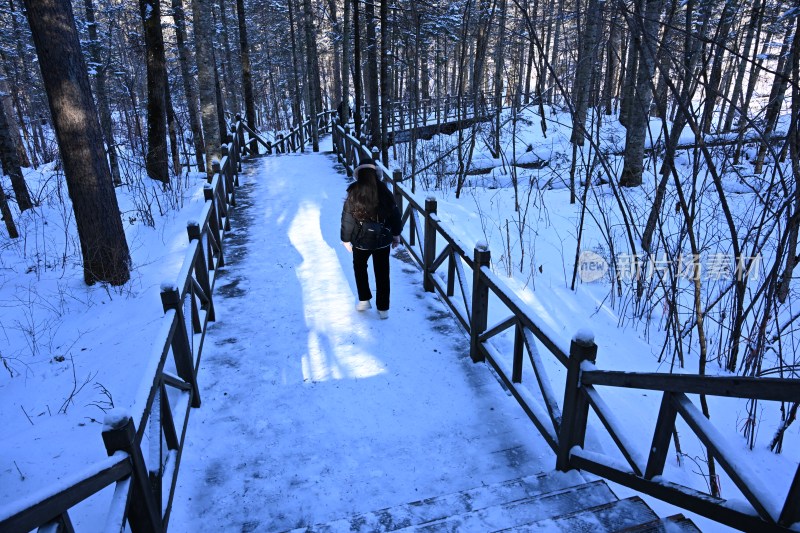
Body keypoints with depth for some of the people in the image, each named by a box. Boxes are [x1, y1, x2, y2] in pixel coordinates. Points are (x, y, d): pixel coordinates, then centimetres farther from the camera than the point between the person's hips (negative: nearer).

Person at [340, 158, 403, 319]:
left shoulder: (354, 192, -14)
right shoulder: (384, 190, -7)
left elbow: (347, 218, -9)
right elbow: (394, 213, 0)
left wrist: (346, 239, 3)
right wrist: (396, 234, 13)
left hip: (361, 240, -1)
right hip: (383, 239, 2)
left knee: (359, 267, 25)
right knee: (382, 272, 13)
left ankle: (364, 300, 25)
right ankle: (383, 308, 18)